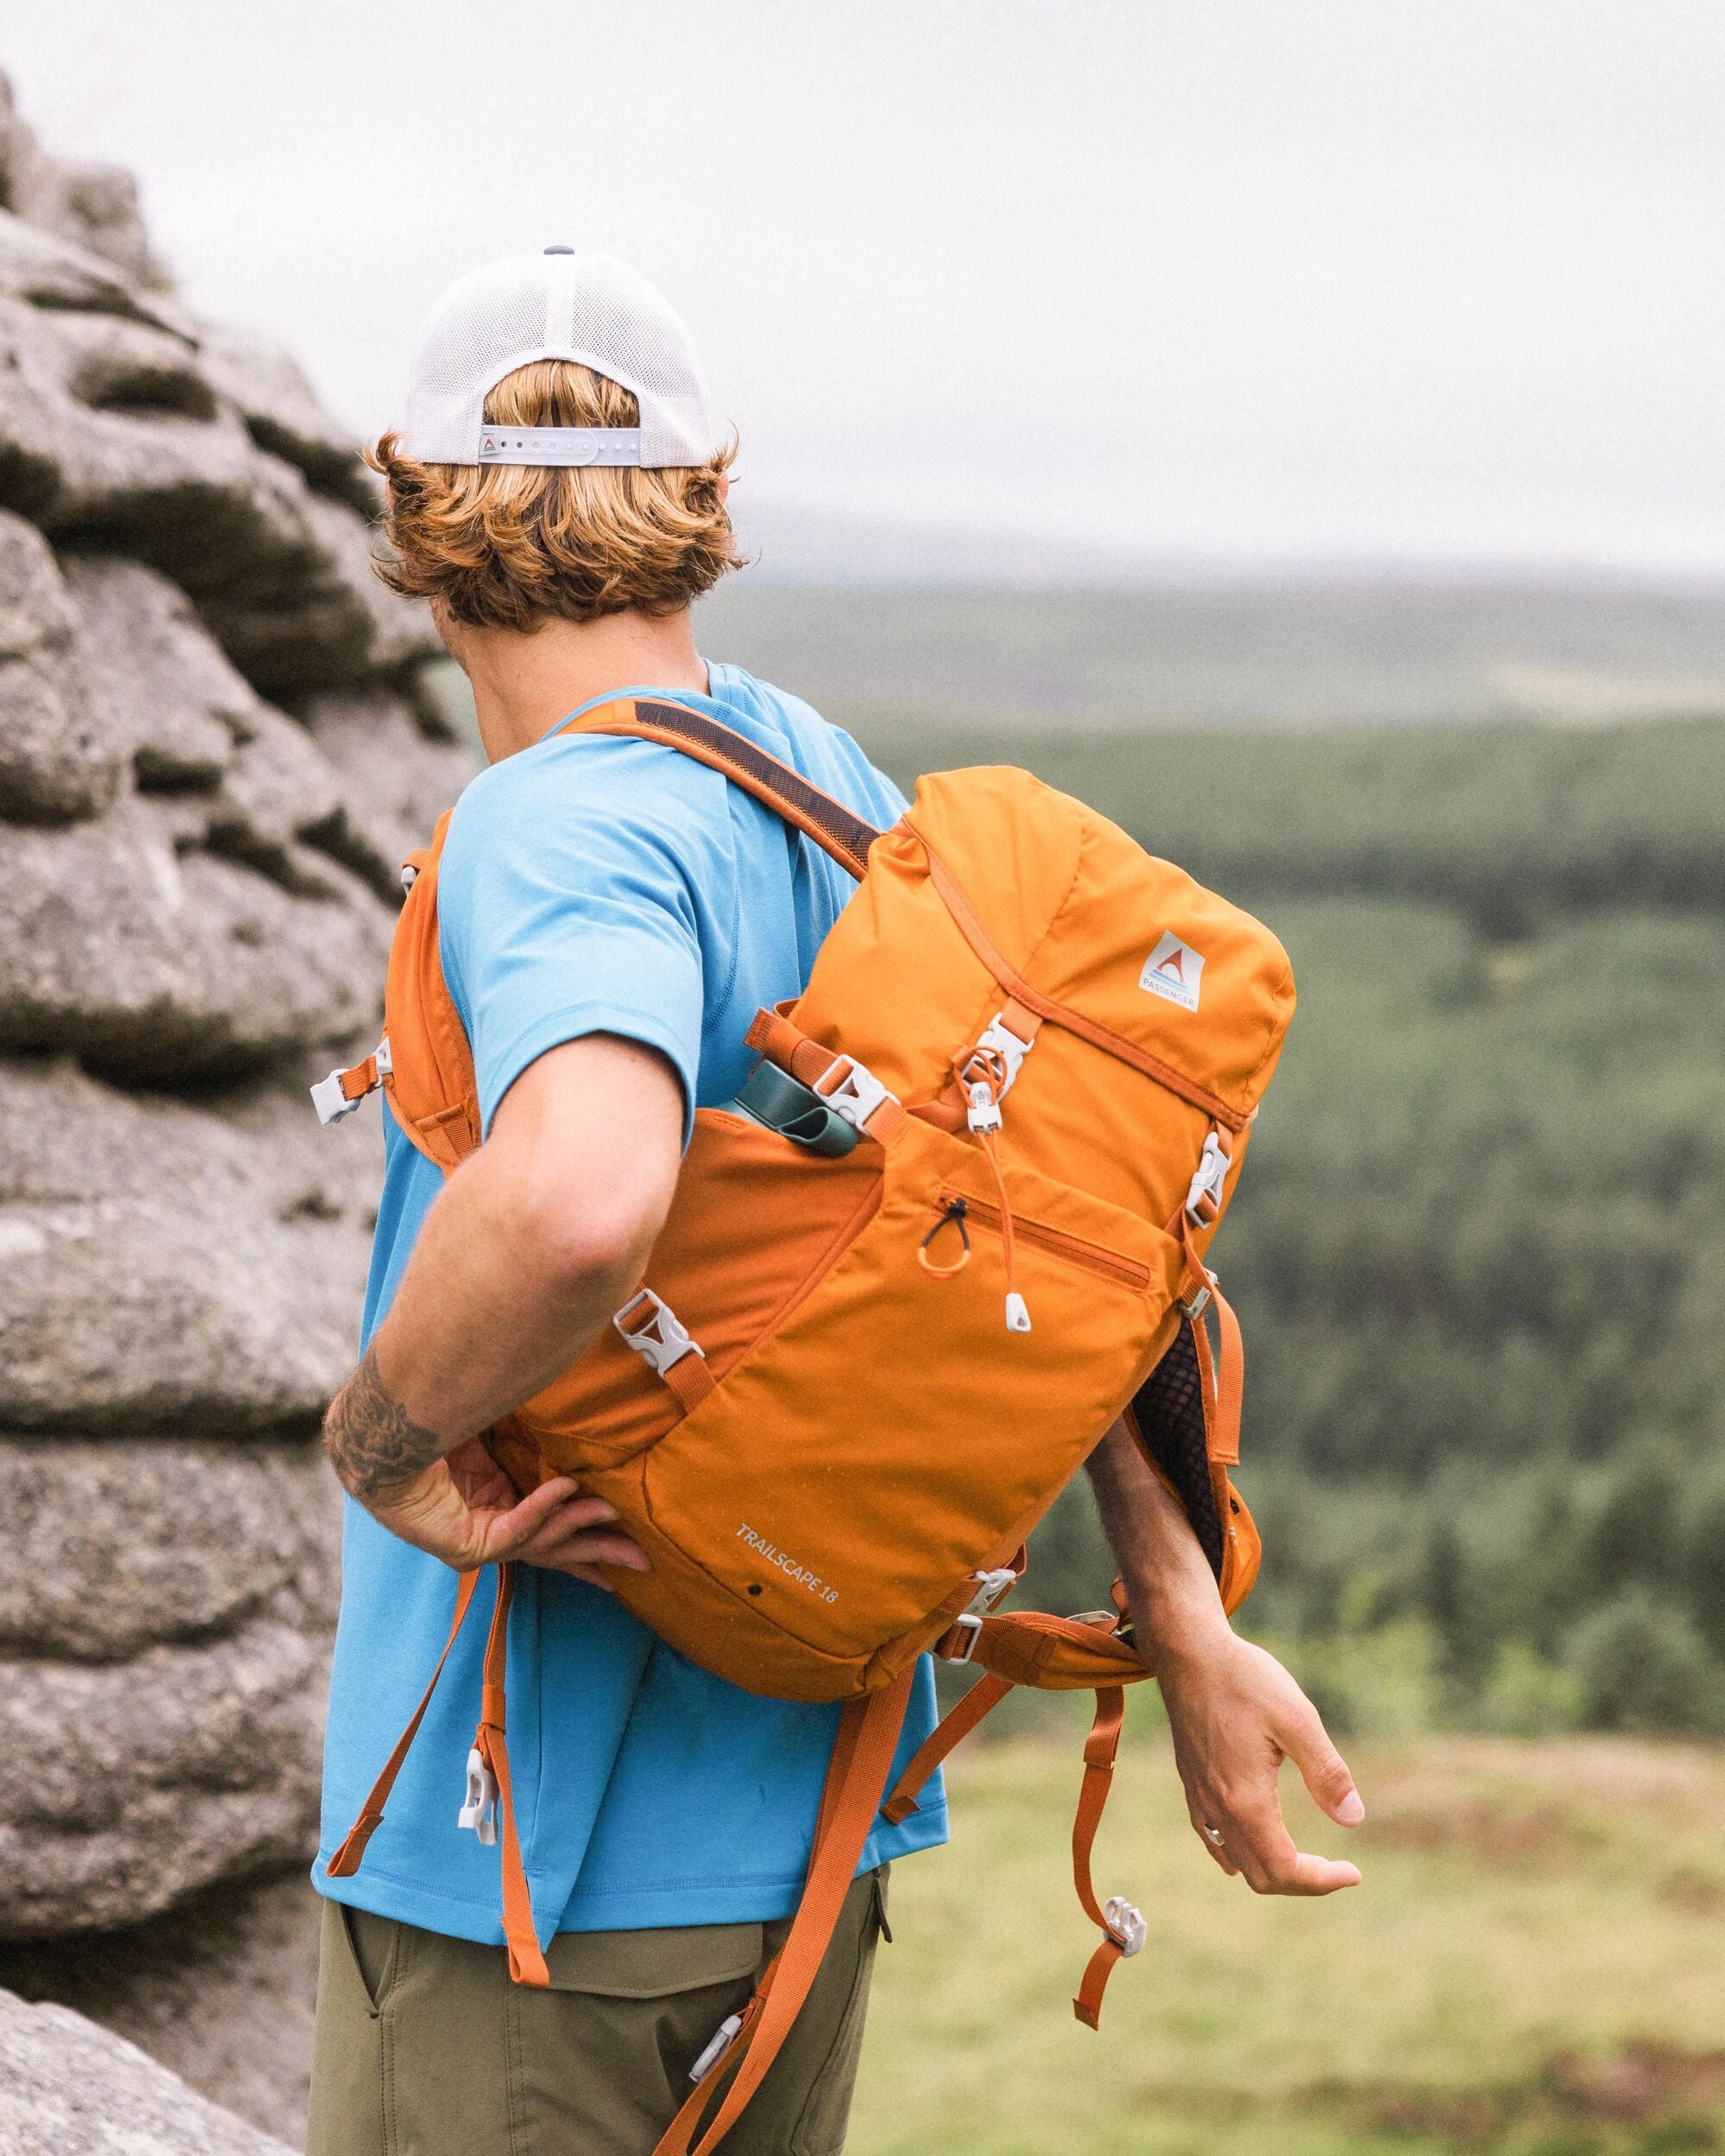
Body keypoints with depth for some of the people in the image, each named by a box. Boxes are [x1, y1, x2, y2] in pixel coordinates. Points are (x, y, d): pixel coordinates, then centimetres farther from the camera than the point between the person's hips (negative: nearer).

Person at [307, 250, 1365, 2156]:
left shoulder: (560, 838, -20)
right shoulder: (830, 785, 6)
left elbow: (579, 1195, -43)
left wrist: (381, 1442, -25)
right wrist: (1189, 1628, 7)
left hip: (523, 1845, -8)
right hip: (808, 1803, 8)